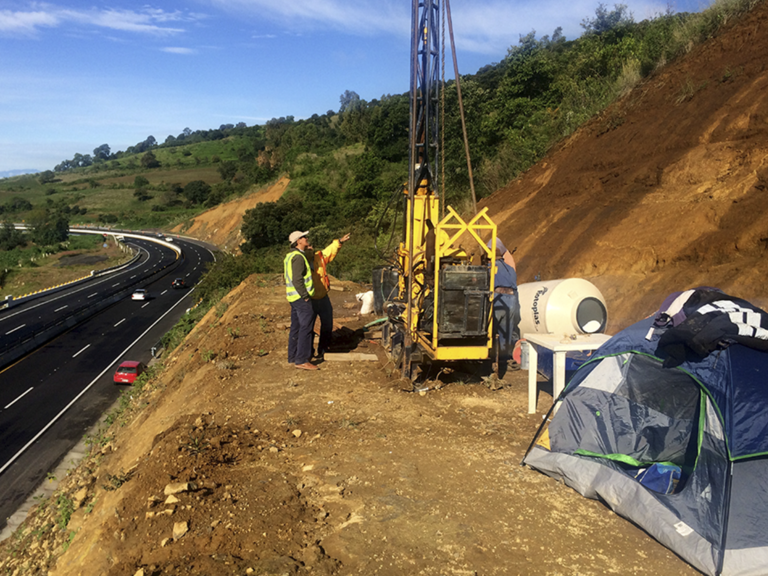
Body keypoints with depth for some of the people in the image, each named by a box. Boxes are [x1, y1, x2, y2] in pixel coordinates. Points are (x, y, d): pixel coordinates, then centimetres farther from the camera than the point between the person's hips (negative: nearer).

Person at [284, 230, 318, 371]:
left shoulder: (290, 256, 16)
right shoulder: (298, 257, -16)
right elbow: (297, 280, -23)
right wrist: (305, 296, -19)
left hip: (294, 297, 10)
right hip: (301, 297, -10)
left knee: (296, 327, 14)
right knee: (306, 327, -9)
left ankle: (293, 357, 20)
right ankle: (302, 360, -10)